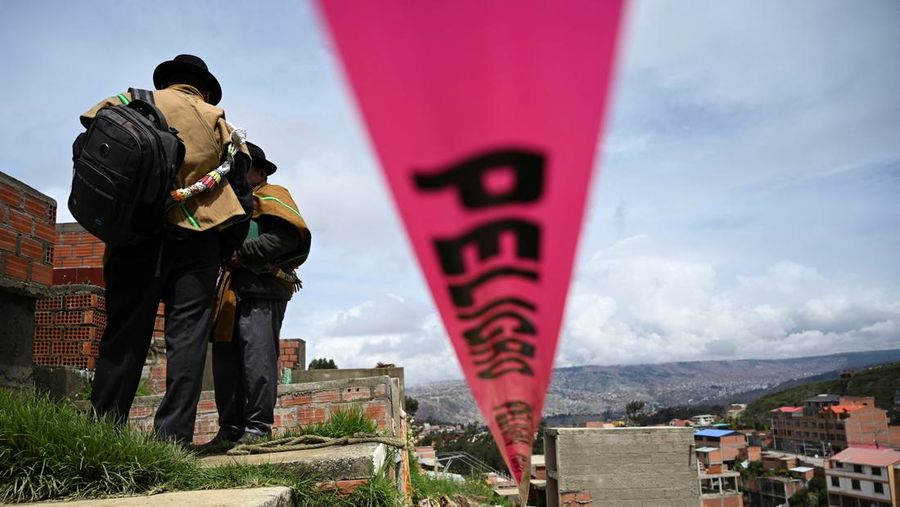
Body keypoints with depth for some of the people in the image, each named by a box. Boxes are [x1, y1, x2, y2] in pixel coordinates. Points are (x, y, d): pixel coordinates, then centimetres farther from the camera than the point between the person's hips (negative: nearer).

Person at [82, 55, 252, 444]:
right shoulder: (216, 120, 16)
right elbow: (239, 189, 10)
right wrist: (227, 249, 12)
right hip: (198, 239, 0)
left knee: (124, 333, 2)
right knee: (187, 336, -1)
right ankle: (173, 434, -5)